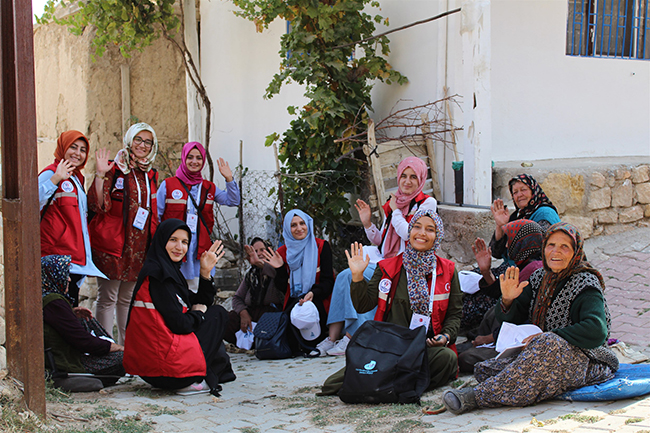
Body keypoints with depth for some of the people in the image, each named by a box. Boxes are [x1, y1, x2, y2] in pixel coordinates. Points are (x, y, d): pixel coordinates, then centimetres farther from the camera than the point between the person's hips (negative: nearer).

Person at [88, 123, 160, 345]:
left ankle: (126, 345, 21)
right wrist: (100, 175, -24)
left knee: (128, 298, 14)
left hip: (139, 247, 6)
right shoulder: (114, 170, -5)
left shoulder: (150, 175, 14)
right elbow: (98, 205, -15)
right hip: (112, 243, -6)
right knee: (108, 297, -3)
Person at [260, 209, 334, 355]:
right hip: (294, 302, 3)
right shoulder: (283, 252, 10)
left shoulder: (322, 246, 3)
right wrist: (280, 269, -10)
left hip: (317, 300, -2)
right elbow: (281, 286, 9)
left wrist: (313, 293, -24)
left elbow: (328, 281, -4)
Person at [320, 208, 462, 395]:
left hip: (429, 347, 2)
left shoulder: (447, 271, 10)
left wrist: (446, 336, -5)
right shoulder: (388, 267, 9)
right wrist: (357, 277, -6)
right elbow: (363, 306, 7)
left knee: (447, 357, -37)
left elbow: (454, 314, 14)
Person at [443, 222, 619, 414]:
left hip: (584, 361, -6)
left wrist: (550, 336, -25)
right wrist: (507, 300, -13)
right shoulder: (539, 278, 10)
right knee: (484, 369, -12)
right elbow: (512, 320, 10)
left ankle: (480, 395, -34)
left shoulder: (586, 284, -9)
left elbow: (596, 332, -24)